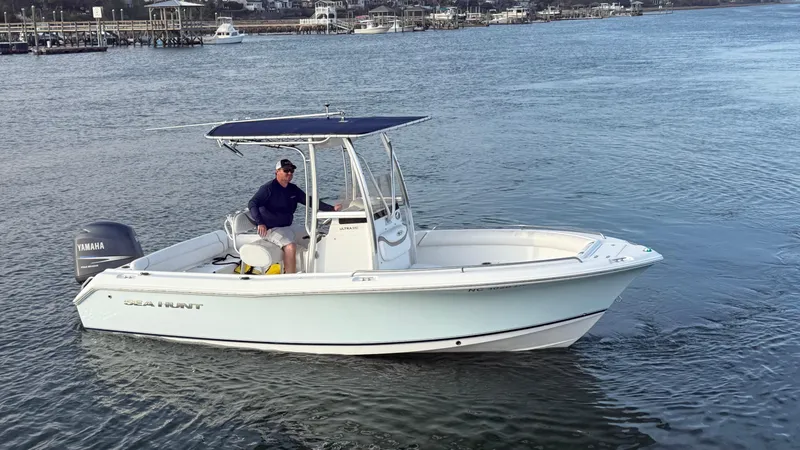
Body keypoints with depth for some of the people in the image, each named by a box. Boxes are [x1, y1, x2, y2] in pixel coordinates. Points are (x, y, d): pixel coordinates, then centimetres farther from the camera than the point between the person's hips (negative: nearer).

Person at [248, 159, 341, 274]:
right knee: (291, 247, -29)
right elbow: (252, 204, -18)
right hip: (271, 229, -8)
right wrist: (260, 223, -33)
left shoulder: (293, 189, 12)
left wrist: (332, 208, 2)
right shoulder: (268, 188, -9)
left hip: (287, 227, 8)